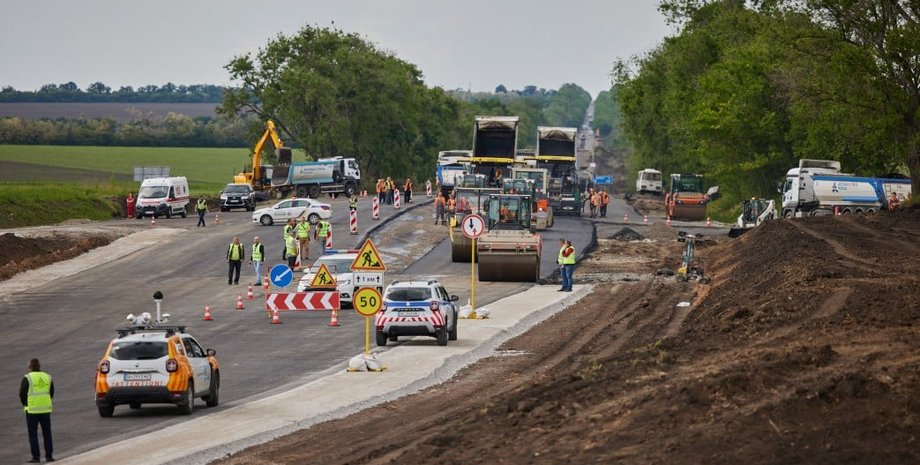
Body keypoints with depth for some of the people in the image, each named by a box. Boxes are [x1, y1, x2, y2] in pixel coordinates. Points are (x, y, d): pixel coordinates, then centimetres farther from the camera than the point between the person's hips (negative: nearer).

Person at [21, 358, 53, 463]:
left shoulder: (27, 378, -9)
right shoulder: (47, 377, 6)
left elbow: (22, 394, -6)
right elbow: (51, 393, 11)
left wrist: (25, 404, 11)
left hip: (32, 410, -4)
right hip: (45, 409, 4)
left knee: (33, 434, 3)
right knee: (47, 433, 11)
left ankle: (36, 456, -1)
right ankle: (49, 455, 9)